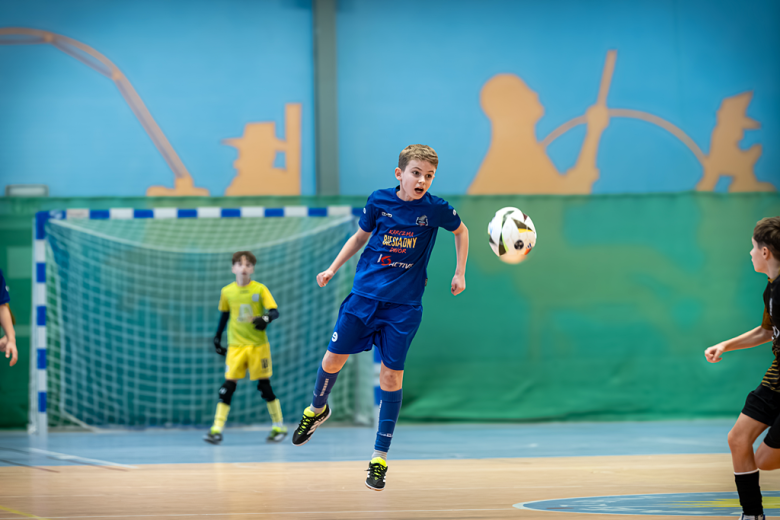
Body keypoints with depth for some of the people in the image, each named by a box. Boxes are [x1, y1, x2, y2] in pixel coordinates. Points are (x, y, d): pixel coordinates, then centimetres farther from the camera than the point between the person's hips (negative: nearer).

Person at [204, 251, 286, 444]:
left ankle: (279, 426, 18)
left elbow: (274, 311, -9)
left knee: (264, 385, 3)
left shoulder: (260, 289, -4)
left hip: (258, 345, -1)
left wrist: (266, 319, -30)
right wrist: (217, 336, 16)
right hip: (236, 346, 2)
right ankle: (217, 430, -10)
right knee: (228, 385, -8)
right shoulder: (227, 292, 3)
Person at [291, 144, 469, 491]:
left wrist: (459, 274, 9)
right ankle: (317, 409, 37)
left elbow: (461, 231, 13)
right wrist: (332, 269, 9)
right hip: (365, 293, 2)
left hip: (404, 304, -2)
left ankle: (380, 456, 4)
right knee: (334, 358, 4)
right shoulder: (379, 201, -3)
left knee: (391, 374, -4)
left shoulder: (436, 209, -7)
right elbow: (361, 236, 13)